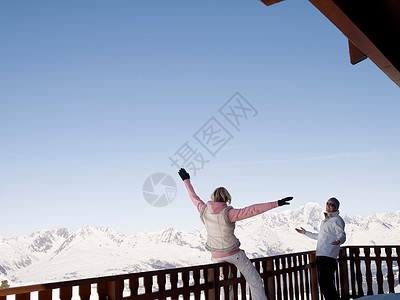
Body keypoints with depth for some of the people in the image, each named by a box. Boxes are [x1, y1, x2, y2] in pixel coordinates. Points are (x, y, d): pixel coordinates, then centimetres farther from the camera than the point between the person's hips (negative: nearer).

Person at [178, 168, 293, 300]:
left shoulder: (204, 211, -7)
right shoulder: (228, 213, -21)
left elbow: (194, 197, 11)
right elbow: (252, 210, -29)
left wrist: (186, 180, 26)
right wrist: (276, 204, -31)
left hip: (216, 257, 5)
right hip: (233, 254, -5)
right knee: (255, 282, 5)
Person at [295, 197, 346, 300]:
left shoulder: (337, 220, -2)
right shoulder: (325, 220, 25)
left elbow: (342, 235, -14)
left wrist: (339, 241, -38)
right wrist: (305, 233, 42)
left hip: (328, 257, -9)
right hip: (320, 256, 9)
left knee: (326, 285, -15)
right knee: (323, 285, 10)